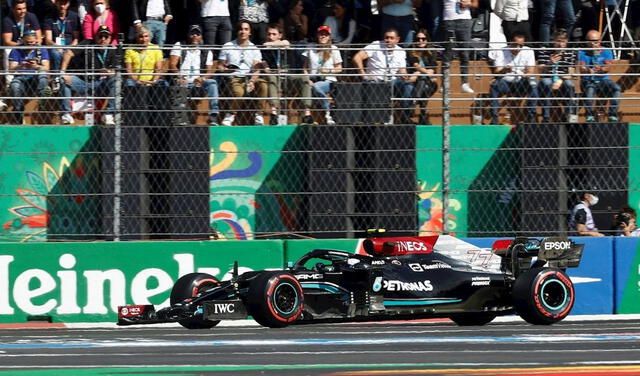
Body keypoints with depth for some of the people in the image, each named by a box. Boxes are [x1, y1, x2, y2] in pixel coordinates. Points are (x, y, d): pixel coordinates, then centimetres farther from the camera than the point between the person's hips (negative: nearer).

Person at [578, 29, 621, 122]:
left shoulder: (606, 52, 6)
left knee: (616, 88, -27)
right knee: (590, 89, -37)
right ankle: (590, 116, -32)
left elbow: (608, 67, -10)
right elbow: (581, 68, -11)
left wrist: (601, 69, -34)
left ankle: (613, 115, -25)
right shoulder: (582, 53, 4)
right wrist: (588, 71, -36)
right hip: (588, 81, -2)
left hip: (603, 80, 2)